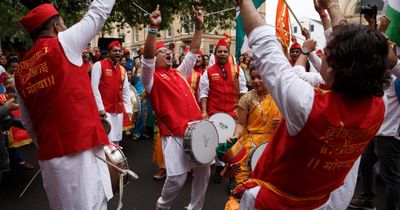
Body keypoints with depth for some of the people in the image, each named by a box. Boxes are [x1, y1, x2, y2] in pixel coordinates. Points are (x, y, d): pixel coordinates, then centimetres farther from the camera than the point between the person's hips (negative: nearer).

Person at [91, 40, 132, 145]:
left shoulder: (122, 69, 14)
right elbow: (94, 87, -9)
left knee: (116, 139, 10)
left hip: (118, 110, 6)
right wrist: (100, 108, -15)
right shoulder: (99, 65, -4)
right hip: (104, 110, -6)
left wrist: (128, 109, 8)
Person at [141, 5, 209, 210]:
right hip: (174, 133, -6)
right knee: (177, 177, -6)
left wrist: (198, 26, 13)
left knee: (203, 171, 10)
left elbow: (193, 52, 20)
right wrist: (153, 27, -27)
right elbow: (146, 59, -18)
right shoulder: (152, 77, 0)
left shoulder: (180, 73, 18)